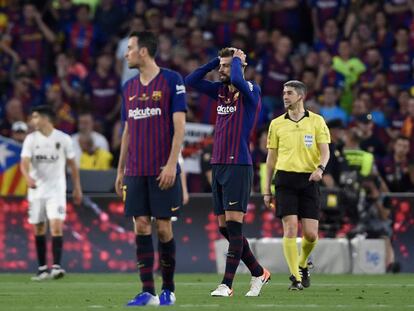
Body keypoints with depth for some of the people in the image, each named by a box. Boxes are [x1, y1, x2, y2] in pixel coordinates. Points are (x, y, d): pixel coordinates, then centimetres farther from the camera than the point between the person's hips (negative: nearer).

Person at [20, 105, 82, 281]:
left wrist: (77, 188, 10)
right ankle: (42, 268, 16)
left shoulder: (63, 139, -2)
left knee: (56, 226, -17)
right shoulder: (31, 139, 1)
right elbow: (24, 162, -9)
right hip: (36, 189, 3)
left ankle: (56, 266, -20)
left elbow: (72, 164, 8)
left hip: (56, 190, -3)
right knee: (38, 229, 6)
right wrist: (28, 177, -30)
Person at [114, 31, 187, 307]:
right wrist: (121, 170, 15)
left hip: (163, 170, -5)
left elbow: (179, 125, -8)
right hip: (136, 171, 5)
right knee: (141, 226, -1)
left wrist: (172, 164, -16)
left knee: (163, 227, -2)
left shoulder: (171, 80, -4)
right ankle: (148, 292, 0)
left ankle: (168, 289, 11)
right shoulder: (129, 87, 13)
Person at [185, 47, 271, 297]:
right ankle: (258, 272, 21)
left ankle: (227, 284, -11)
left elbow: (237, 80, -28)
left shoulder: (251, 91, -7)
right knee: (225, 227, 8)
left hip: (238, 166, -8)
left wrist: (238, 59, -9)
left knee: (233, 225, -10)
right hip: (218, 164, 8)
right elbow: (191, 81, 14)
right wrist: (217, 60, 8)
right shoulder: (221, 90, 14)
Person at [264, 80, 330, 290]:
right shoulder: (277, 124, 10)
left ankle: (302, 265, 27)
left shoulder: (316, 121, 6)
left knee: (310, 234, -3)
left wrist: (320, 168, -20)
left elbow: (325, 151, 2)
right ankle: (296, 277, -7)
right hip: (285, 179, 0)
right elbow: (271, 157, 13)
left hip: (308, 180, 0)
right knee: (290, 228, -12)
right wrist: (267, 190, 10)